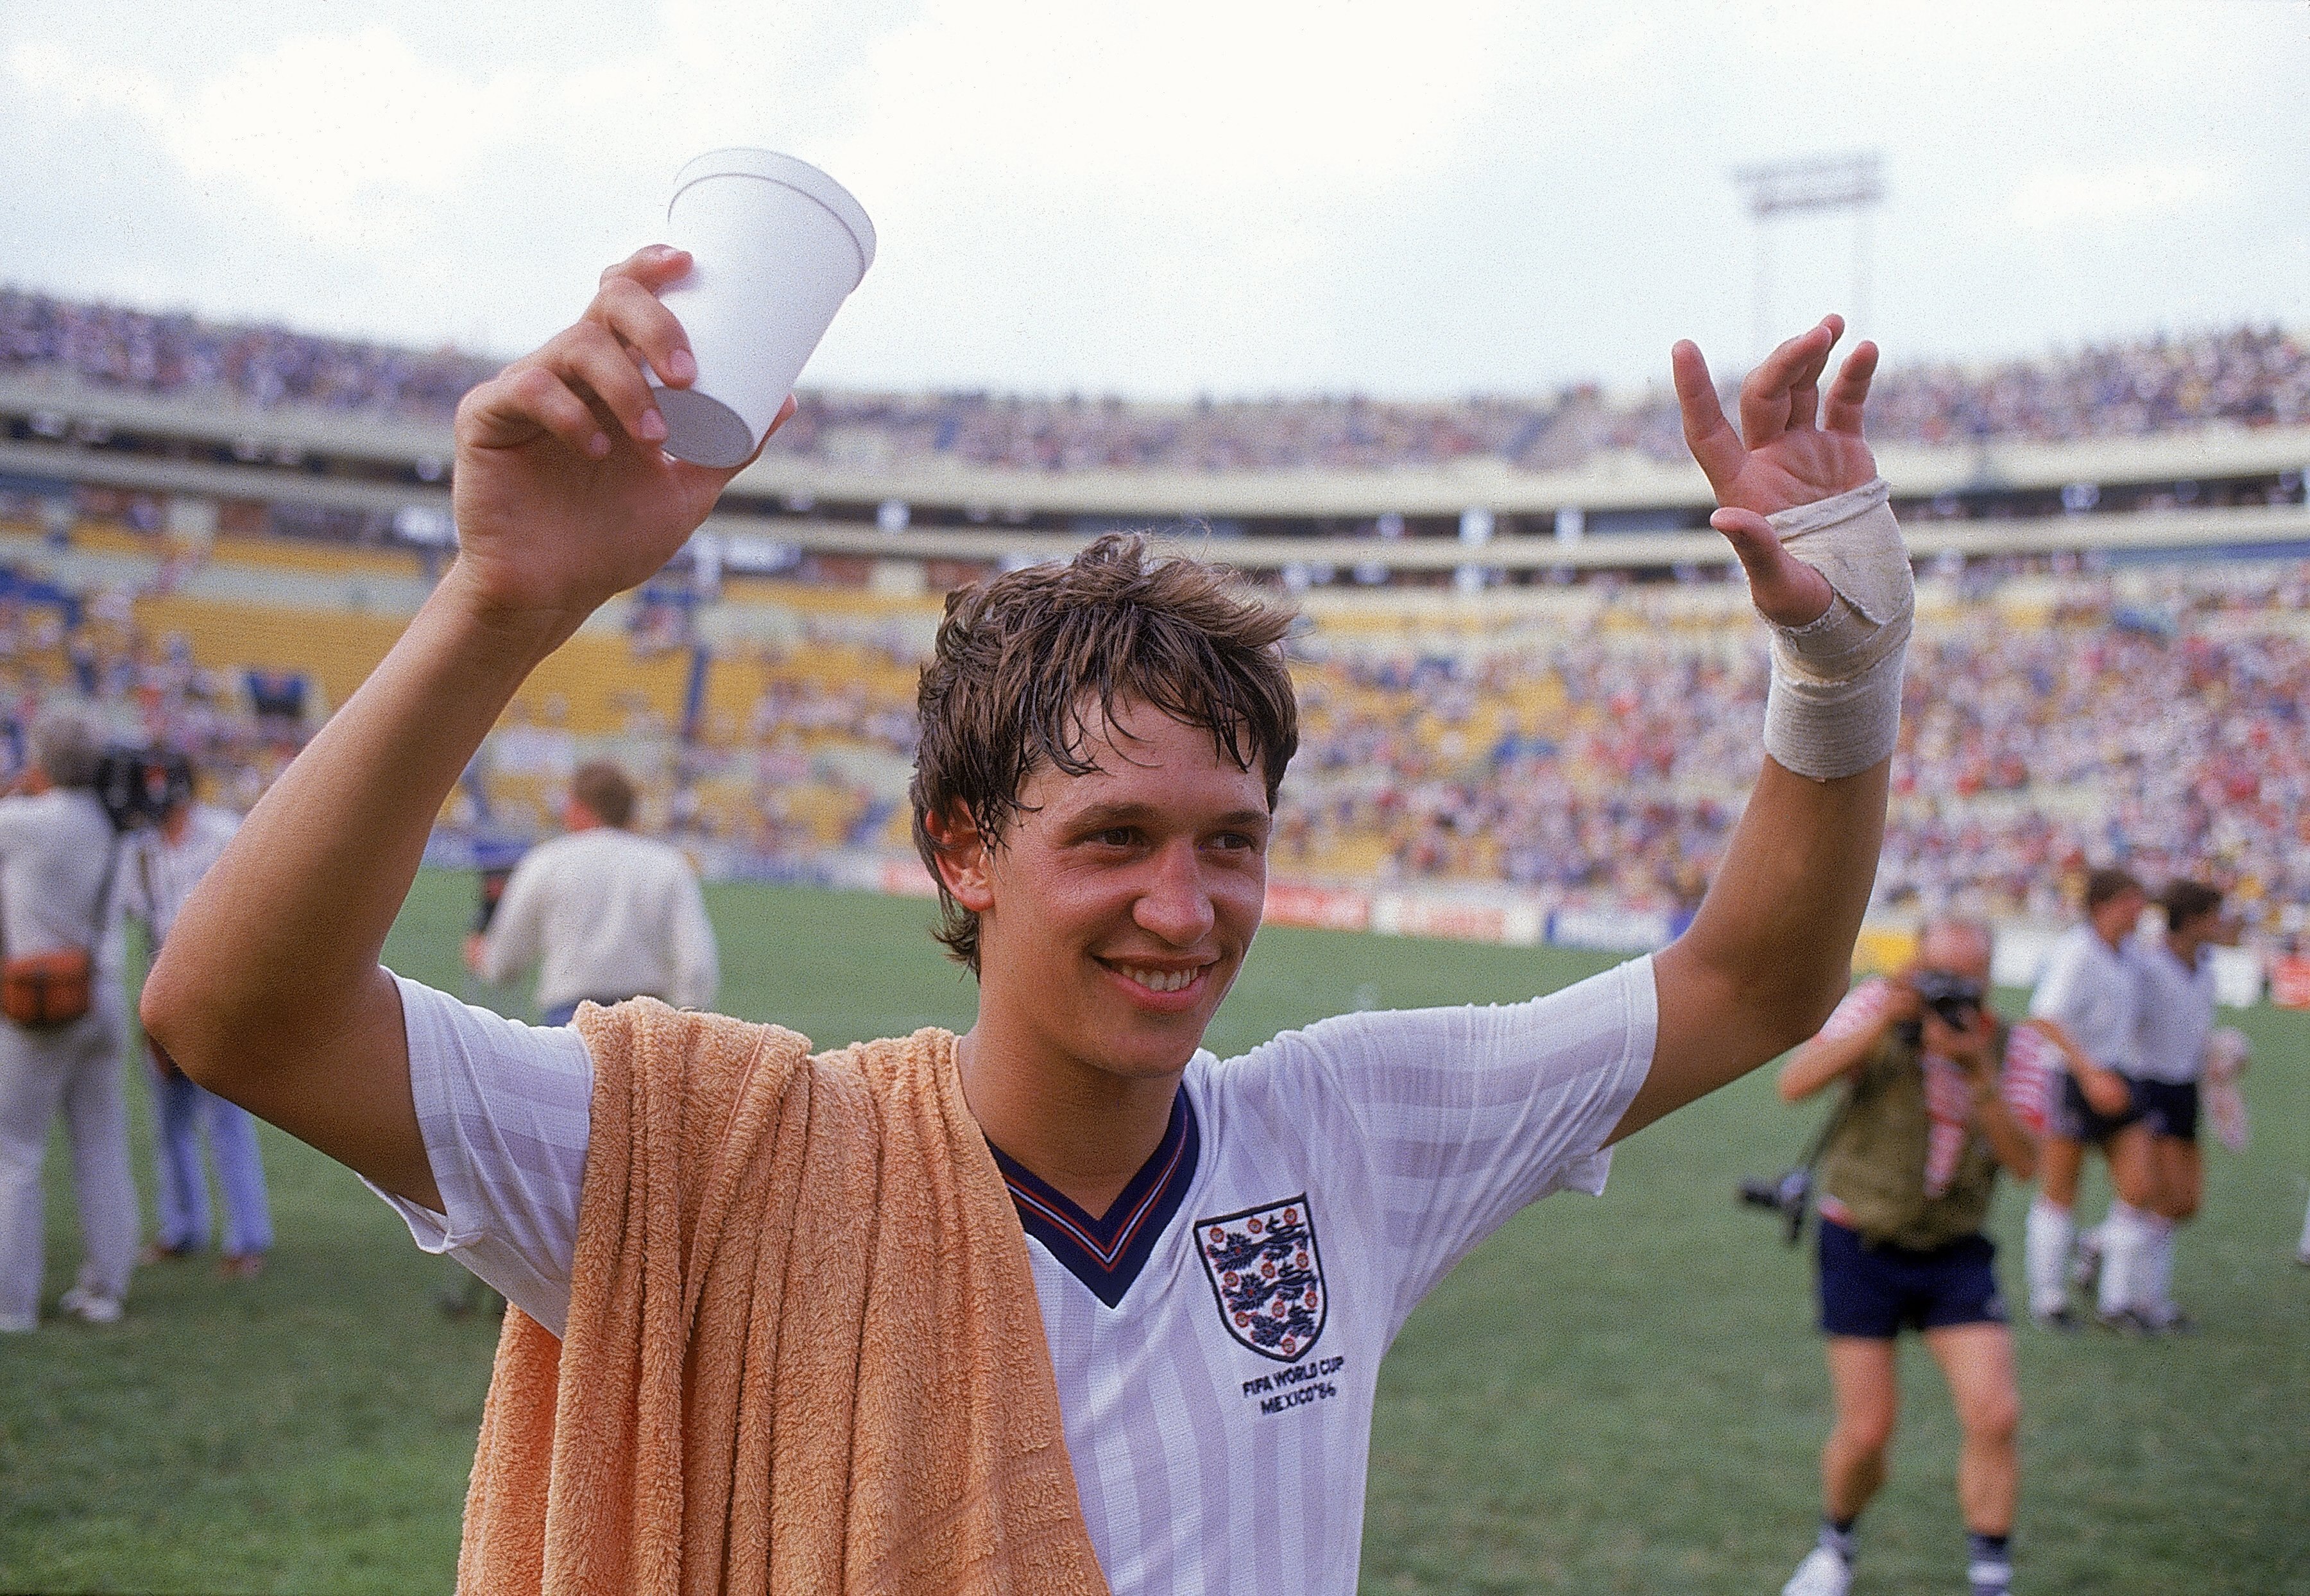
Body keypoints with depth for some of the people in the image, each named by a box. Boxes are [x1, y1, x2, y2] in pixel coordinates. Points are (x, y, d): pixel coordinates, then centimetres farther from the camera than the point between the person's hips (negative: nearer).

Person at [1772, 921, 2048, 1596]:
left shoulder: (2013, 1053, -5)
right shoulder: (1879, 1008, -11)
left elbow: (2025, 1163, -16)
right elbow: (1795, 1083, -22)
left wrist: (1980, 1076, -29)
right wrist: (1881, 1024, -33)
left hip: (1956, 1256, 2)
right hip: (1861, 1247, -2)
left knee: (1994, 1418, -11)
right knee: (1866, 1431, -2)